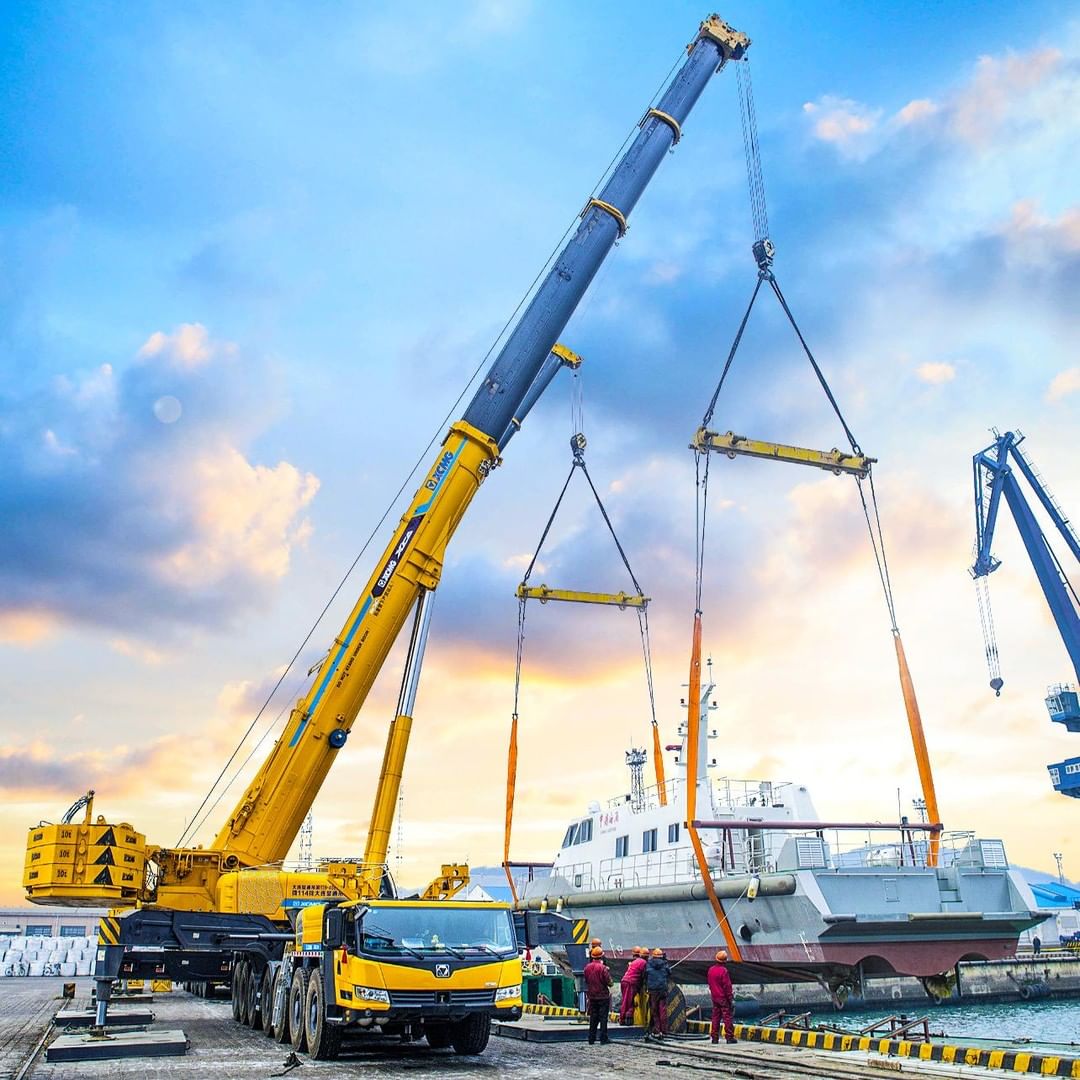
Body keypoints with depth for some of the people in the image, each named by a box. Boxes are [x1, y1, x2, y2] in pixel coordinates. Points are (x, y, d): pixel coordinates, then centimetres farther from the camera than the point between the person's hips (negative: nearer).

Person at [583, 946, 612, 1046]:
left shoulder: (587, 967, 0)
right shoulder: (603, 968, -18)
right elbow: (609, 982, -15)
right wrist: (608, 972, -1)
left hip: (592, 996, 5)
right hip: (603, 996, -5)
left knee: (593, 1018, 13)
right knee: (603, 1017, 3)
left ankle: (591, 1038, 15)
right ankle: (603, 1039, 5)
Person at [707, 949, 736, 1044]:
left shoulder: (711, 970, 6)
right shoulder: (723, 970, -17)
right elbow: (727, 986, -16)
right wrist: (731, 998, -11)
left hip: (714, 997, 7)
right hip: (724, 998, -7)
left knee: (715, 1017, 10)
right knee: (728, 1017, 0)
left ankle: (714, 1037, 11)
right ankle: (729, 1037, 0)